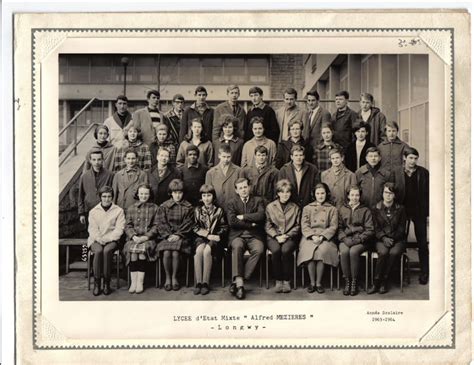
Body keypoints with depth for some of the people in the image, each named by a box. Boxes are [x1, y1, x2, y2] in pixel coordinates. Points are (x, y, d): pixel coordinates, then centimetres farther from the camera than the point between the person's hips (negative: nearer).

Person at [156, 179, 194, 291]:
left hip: (181, 236, -1)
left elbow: (188, 224, 2)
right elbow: (162, 224, 4)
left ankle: (174, 277, -7)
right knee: (166, 252, -27)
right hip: (167, 236, 1)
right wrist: (168, 235, -10)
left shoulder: (188, 207, 8)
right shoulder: (164, 206, 10)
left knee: (175, 252, -27)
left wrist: (178, 235, -11)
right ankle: (167, 278, -8)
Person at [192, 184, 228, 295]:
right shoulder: (197, 210, 13)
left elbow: (224, 228, 9)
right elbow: (195, 228, 7)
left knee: (207, 250, -34)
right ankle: (198, 283, -30)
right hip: (201, 237, 1)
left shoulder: (219, 210, 11)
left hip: (215, 239, -1)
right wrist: (208, 235, -8)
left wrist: (218, 236, -11)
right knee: (199, 250, -33)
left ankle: (205, 283, -30)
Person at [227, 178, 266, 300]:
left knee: (258, 250, -32)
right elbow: (232, 221, -3)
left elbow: (261, 216, -5)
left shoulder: (258, 201, 15)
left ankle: (237, 281, -31)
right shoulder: (232, 203, 14)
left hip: (254, 235, 0)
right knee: (237, 247, -35)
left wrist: (243, 217, -4)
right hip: (238, 235, 0)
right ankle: (239, 283, -39)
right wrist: (250, 224, -5)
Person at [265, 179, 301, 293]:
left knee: (286, 250, -33)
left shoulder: (295, 208, 13)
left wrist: (287, 235, -7)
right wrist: (277, 236, -9)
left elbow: (297, 226, 10)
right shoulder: (270, 207, 10)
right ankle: (278, 281, -20)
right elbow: (268, 226, 6)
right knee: (276, 250, -33)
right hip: (273, 237, 0)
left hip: (289, 237, 0)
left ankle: (286, 281, -19)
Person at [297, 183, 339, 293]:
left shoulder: (332, 209, 16)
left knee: (322, 250, -33)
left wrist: (322, 236, -12)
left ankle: (318, 283, -22)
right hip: (310, 237, 1)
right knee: (308, 250, -32)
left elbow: (333, 227, 5)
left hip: (325, 237, -1)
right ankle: (312, 282, -22)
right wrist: (313, 236, -11)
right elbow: (304, 226, 7)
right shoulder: (307, 208, 18)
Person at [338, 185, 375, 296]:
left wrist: (358, 239, -11)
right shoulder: (342, 209, 16)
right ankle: (347, 281, -19)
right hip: (345, 239, 2)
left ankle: (354, 281, -20)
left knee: (353, 251, -33)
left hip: (361, 240, -1)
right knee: (344, 251, -31)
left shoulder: (365, 210, 11)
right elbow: (339, 228, 10)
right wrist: (345, 239, -9)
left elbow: (370, 230, 3)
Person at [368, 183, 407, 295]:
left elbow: (401, 228, 5)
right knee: (383, 252, -33)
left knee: (394, 252, -33)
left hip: (397, 239, 0)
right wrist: (384, 238, -13)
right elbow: (376, 228, 4)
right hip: (381, 239, 0)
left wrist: (392, 238, -10)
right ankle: (377, 284, -24)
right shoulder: (376, 209, 9)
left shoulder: (400, 209, 9)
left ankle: (383, 282, -23)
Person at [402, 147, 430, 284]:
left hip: (419, 212, 0)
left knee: (422, 243, 2)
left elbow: (428, 193, 1)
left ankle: (424, 272, 9)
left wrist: (427, 210, -6)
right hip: (403, 210, 0)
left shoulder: (423, 173, 2)